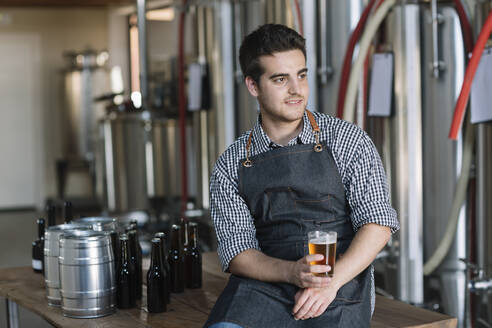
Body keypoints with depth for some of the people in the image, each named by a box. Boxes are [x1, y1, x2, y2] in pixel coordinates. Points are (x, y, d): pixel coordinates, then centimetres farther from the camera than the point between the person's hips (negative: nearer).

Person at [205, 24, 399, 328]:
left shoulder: (348, 140, 6)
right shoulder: (231, 165, 9)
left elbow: (378, 222, -2)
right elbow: (237, 250, 2)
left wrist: (332, 280, -16)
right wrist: (291, 272, -18)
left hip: (341, 285, 1)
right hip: (264, 285, 0)